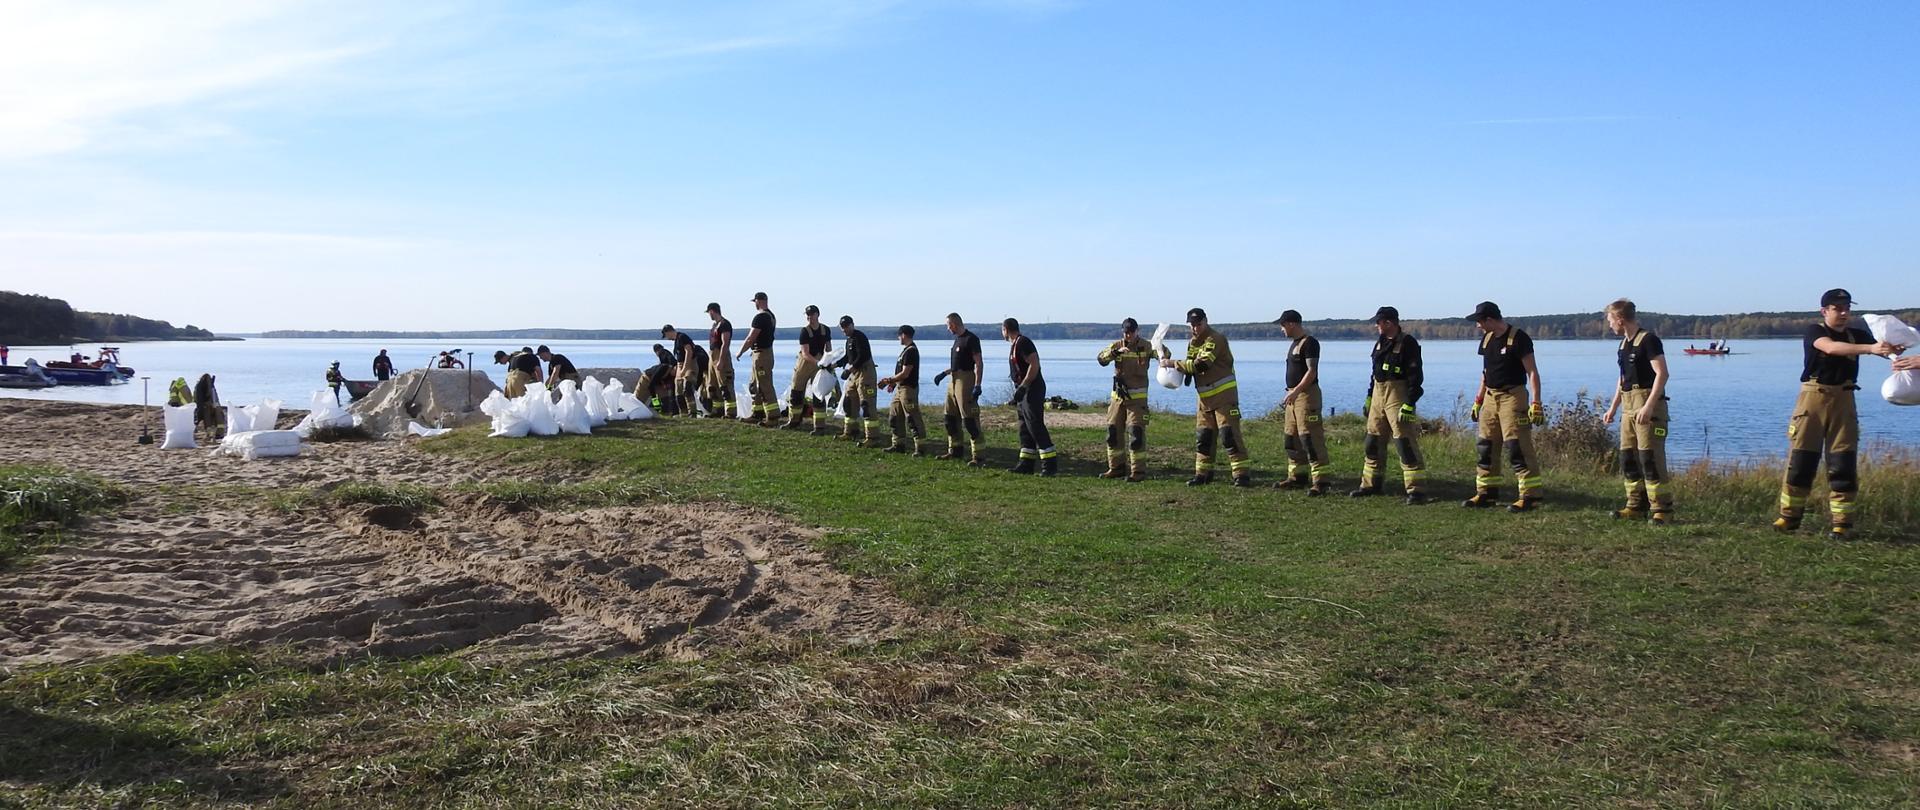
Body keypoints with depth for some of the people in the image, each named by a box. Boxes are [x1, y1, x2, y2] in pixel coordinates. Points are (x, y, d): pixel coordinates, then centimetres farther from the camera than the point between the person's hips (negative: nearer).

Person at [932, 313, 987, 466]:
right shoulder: (957, 339, 16)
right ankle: (954, 450, 27)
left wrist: (977, 385, -24)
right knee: (950, 418, 15)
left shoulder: (971, 339, -13)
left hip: (965, 380, -10)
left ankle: (979, 456, -12)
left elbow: (978, 363, -18)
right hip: (953, 380, 10)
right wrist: (944, 373, 24)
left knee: (969, 419, -13)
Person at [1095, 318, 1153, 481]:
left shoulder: (1146, 346, -3)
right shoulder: (1117, 345, 4)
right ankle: (1116, 468, 20)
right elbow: (1101, 358, -10)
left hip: (1137, 397, -4)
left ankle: (1138, 471, -5)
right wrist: (1116, 352, -27)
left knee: (1136, 433, -10)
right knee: (1113, 431, 7)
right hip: (1118, 395, 4)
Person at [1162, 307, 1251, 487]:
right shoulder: (1192, 342, 14)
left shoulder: (1215, 339, -14)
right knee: (1202, 437, 10)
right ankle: (1203, 474, 20)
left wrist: (1174, 363, -19)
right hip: (1205, 397, 8)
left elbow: (1201, 364, -23)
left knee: (1229, 435, -12)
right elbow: (1191, 366, 19)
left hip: (1224, 394, -8)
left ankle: (1242, 474, -10)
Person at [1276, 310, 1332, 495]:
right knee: (1292, 438, 13)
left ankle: (1320, 481, -14)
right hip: (1293, 395, 10)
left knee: (1311, 439, -13)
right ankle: (1297, 477, 22)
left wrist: (1295, 392, -27)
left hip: (1306, 394, -10)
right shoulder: (1295, 343, 17)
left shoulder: (1309, 343, -13)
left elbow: (1311, 371, -21)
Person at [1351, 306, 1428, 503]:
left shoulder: (1408, 343, -12)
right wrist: (1368, 398, 20)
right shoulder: (1380, 342, 13)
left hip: (1398, 396, -9)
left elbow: (1416, 377, -17)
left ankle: (1416, 490, -9)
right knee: (1372, 442, 13)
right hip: (1378, 395, 9)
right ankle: (1370, 484, 24)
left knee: (1405, 444, -11)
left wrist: (1409, 404, -22)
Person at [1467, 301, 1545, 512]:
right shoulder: (1487, 338, 11)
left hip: (1513, 396, -8)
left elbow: (1532, 372, -13)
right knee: (1486, 447, 10)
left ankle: (1530, 496, -7)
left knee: (1517, 447, -11)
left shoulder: (1518, 338, -12)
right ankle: (1487, 494, 18)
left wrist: (1536, 404, -19)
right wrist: (1478, 400, 20)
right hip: (1491, 397, 8)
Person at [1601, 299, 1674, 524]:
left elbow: (1662, 374, -17)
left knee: (1650, 458, -12)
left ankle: (1662, 509, -8)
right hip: (1629, 406, 9)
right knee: (1628, 458, 8)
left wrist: (1649, 406, -24)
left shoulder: (1648, 340, -10)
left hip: (1648, 406, -9)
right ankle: (1636, 507, 14)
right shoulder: (1624, 344, 18)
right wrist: (1612, 408, 23)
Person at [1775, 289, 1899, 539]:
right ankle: (1789, 516, 10)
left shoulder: (1857, 335, 9)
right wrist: (1870, 348, -35)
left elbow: (1886, 351, -2)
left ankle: (1842, 522, 5)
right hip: (1813, 397, -3)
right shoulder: (1814, 332, -4)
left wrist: (1892, 348, -26)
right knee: (1800, 460, 0)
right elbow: (1832, 347, -24)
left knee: (1843, 464, 0)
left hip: (1843, 400, 3)